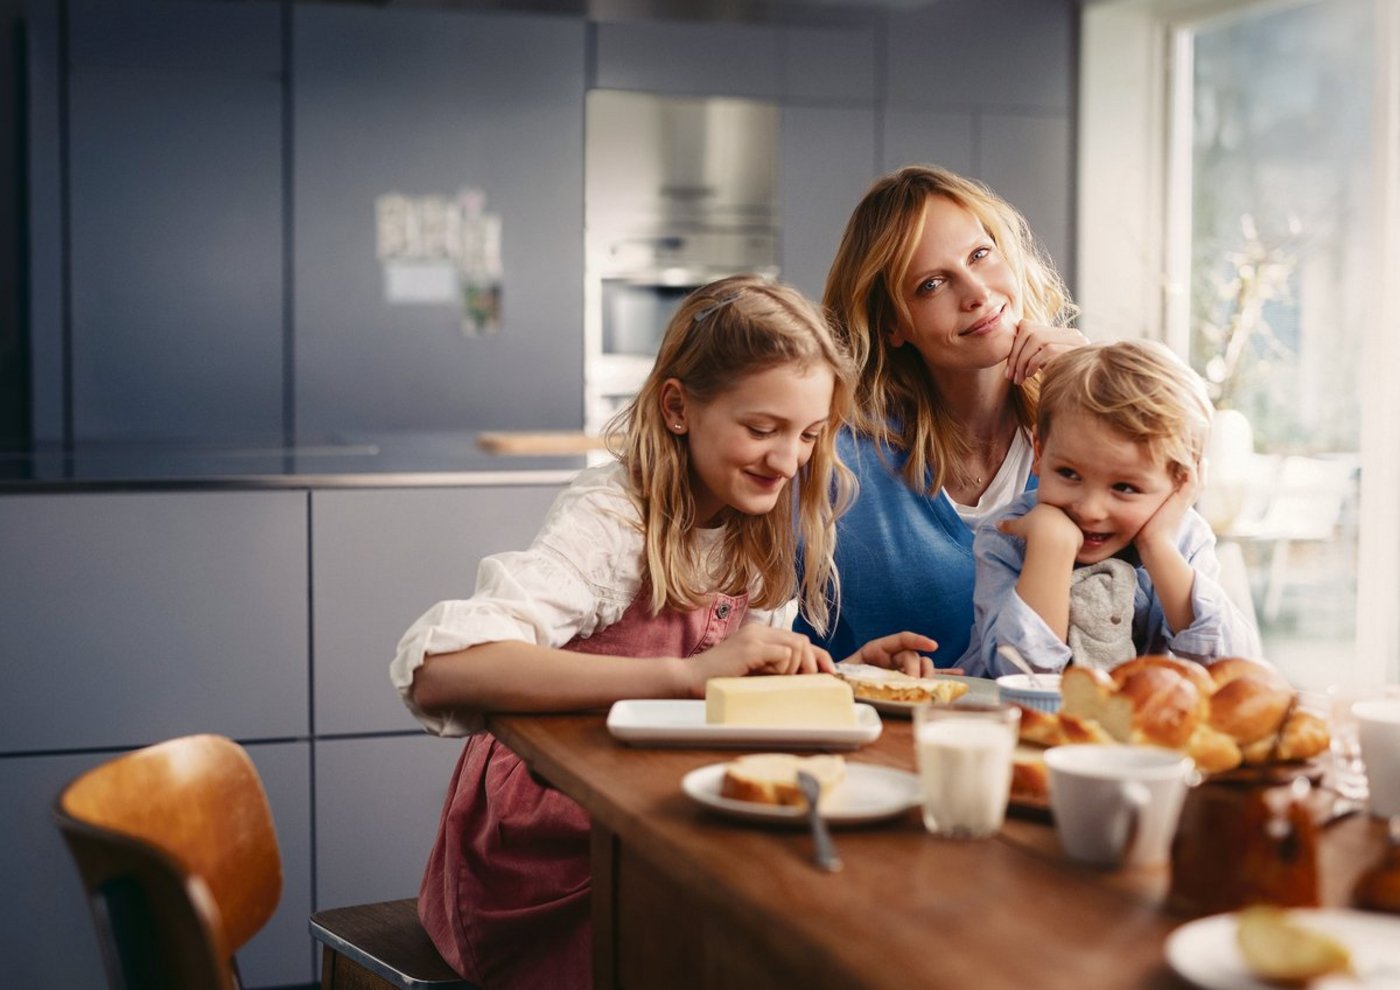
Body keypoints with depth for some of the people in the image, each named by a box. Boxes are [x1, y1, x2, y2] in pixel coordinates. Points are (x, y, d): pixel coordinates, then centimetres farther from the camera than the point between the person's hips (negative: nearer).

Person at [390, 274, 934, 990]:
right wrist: (687, 673, -40)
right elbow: (438, 671, -36)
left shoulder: (758, 533, 4)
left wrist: (837, 674, -9)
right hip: (544, 877, -7)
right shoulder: (612, 519, -19)